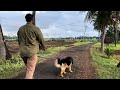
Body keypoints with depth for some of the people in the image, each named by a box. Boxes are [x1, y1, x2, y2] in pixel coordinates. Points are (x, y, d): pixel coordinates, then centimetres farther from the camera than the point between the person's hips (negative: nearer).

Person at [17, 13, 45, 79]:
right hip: (32, 52, -6)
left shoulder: (20, 29, 8)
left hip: (22, 52, 6)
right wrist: (43, 47, 19)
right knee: (30, 70, -3)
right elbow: (41, 39, 0)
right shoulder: (35, 29, -9)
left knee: (28, 68, 24)